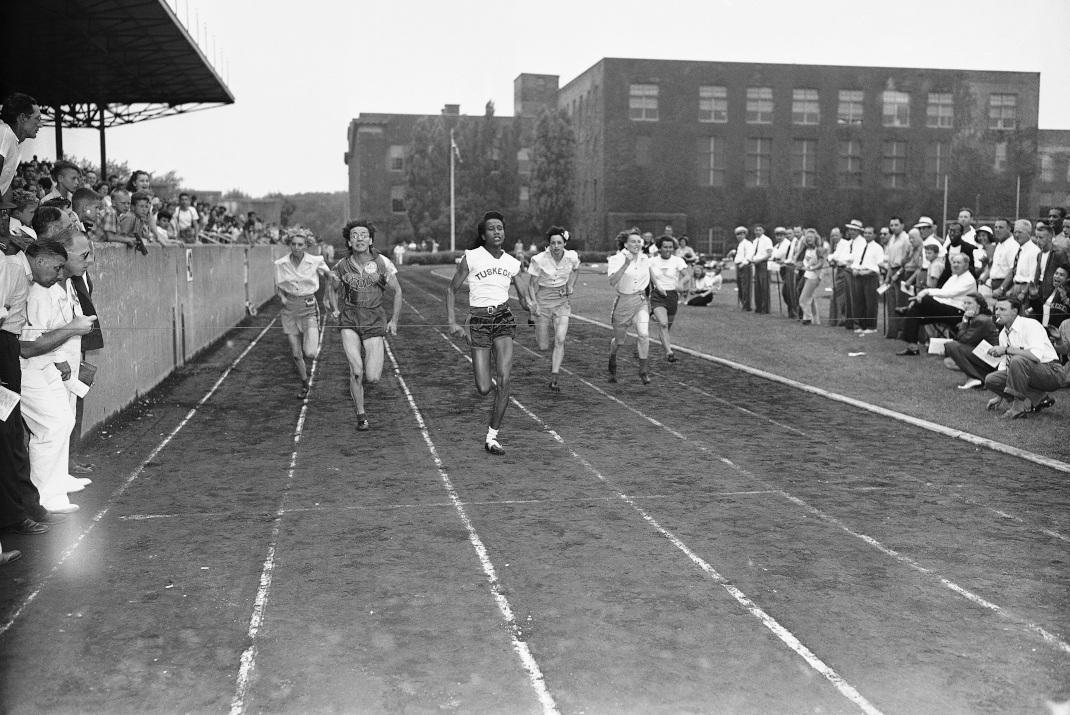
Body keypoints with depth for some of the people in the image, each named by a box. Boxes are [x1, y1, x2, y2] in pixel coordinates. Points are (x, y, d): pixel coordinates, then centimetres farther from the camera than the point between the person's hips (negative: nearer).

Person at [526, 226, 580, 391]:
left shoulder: (572, 257, -8)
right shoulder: (539, 260, -17)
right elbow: (532, 284, -7)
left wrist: (571, 286, 5)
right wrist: (534, 304, -19)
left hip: (562, 301, 2)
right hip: (543, 301, -2)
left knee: (560, 340, -16)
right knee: (543, 347, 2)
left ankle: (554, 378, -9)